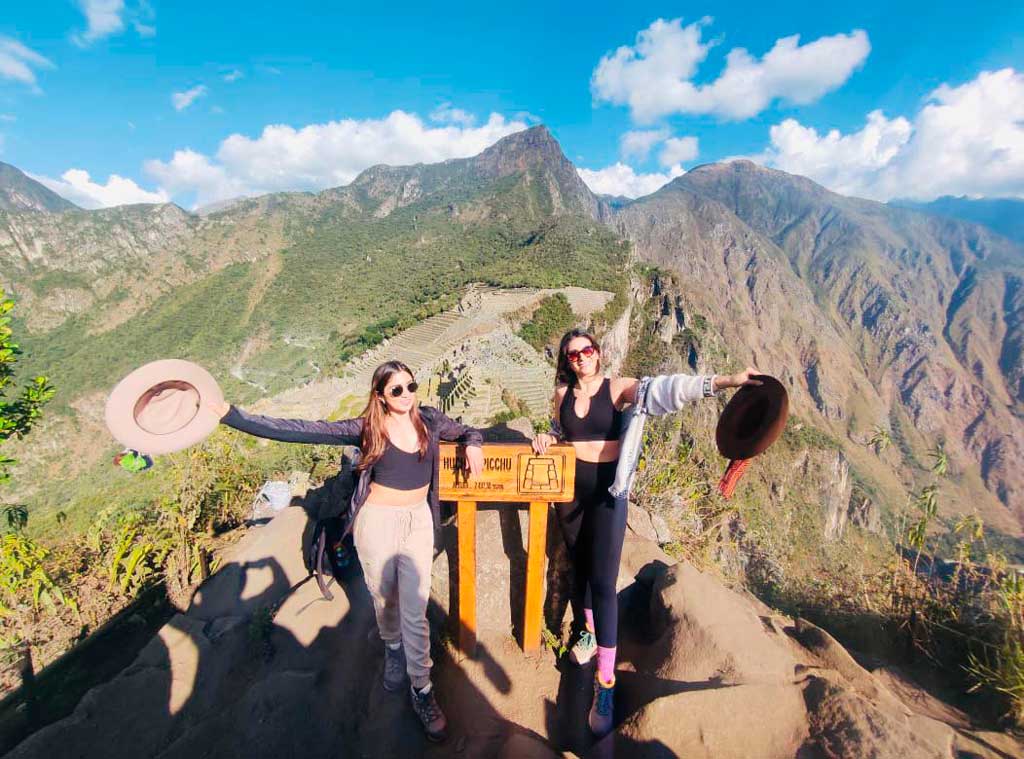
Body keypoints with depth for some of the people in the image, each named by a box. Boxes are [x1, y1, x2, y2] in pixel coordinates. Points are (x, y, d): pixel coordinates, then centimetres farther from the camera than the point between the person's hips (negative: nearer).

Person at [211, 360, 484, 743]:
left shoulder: (429, 420, -3)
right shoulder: (367, 428, -11)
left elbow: (467, 430, 15)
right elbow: (303, 430, -16)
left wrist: (472, 444, -9)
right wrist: (232, 415, -21)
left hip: (418, 522, 1)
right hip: (378, 522, -1)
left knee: (415, 611, 6)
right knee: (384, 599, 19)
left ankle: (421, 690, 26)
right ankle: (393, 648, 51)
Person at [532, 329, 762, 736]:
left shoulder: (618, 388, -9)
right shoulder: (562, 394, 3)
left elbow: (662, 390, -25)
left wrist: (722, 381, -38)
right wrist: (546, 438, -7)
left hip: (607, 491, -3)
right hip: (570, 489, 4)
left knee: (603, 581, -4)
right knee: (580, 567, 19)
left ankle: (605, 684, 9)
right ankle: (586, 631, 46)